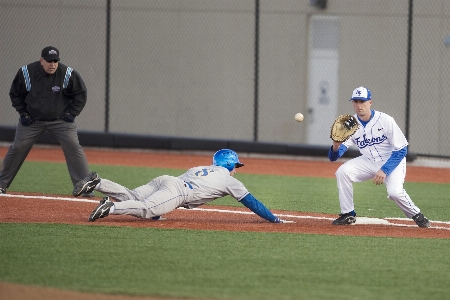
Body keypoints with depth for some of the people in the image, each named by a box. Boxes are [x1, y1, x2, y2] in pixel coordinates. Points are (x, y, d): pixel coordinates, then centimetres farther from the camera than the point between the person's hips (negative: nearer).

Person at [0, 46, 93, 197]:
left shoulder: (68, 74, -16)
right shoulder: (26, 73, -15)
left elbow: (81, 93, 0)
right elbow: (15, 94, 3)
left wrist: (71, 113, -7)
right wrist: (23, 113, -4)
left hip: (60, 119, -1)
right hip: (32, 119, 1)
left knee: (74, 148, -13)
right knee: (18, 149, -1)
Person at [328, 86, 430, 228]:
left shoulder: (386, 120, -21)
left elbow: (401, 150, -17)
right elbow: (333, 157, -14)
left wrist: (384, 170, -28)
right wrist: (335, 147, -39)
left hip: (392, 162, -4)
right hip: (369, 162, 4)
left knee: (394, 192, -29)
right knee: (342, 172, -18)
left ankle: (416, 215, -1)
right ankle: (348, 214, -4)